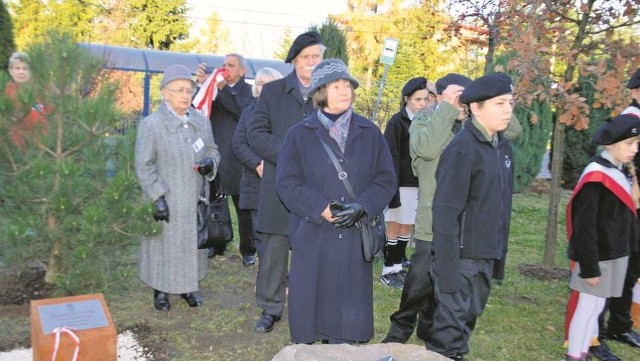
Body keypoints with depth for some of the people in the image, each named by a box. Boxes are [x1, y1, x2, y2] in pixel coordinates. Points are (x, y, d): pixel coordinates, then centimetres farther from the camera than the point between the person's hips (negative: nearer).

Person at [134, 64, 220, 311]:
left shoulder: (201, 121, 5)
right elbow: (144, 165, -10)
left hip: (195, 200, 4)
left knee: (193, 241, 13)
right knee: (164, 244, 4)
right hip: (167, 201, -4)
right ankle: (160, 289, 23)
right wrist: (158, 198, -15)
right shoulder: (151, 124, -9)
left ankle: (188, 286, 31)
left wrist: (211, 163, -8)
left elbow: (212, 150, 16)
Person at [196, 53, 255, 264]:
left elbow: (246, 111, -18)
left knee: (244, 207, 2)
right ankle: (217, 244, 27)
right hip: (214, 156, 4)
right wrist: (202, 84, -13)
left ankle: (248, 250, 13)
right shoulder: (215, 87, 13)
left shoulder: (249, 91, 2)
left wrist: (223, 88, -21)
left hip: (238, 159, -4)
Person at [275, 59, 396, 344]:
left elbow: (386, 180, 4)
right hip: (313, 236, -1)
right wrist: (322, 208, -16)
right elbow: (287, 183, -4)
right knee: (309, 302, 6)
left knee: (348, 305, 8)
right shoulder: (300, 134, 1)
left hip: (355, 236, 2)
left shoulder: (370, 133, 6)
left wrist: (360, 207, -13)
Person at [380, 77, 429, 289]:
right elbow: (391, 158, -11)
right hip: (401, 183, -5)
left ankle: (398, 267, 23)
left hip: (418, 184, 5)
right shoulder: (396, 123, -8)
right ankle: (388, 270, 15)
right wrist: (392, 189, -16)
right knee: (394, 226, 4)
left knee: (407, 227, 12)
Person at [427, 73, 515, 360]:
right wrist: (447, 271, -21)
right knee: (450, 329, 2)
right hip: (462, 255, -7)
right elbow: (445, 213, -19)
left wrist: (501, 251, 13)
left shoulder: (504, 147, 7)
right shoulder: (462, 149, -16)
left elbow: (503, 204, 13)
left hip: (487, 256, 7)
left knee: (469, 320, 19)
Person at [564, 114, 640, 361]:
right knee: (587, 307, 0)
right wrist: (589, 266, -20)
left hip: (615, 255, 8)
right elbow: (585, 225, -20)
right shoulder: (596, 175, -17)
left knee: (596, 307, 14)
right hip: (597, 257, -8)